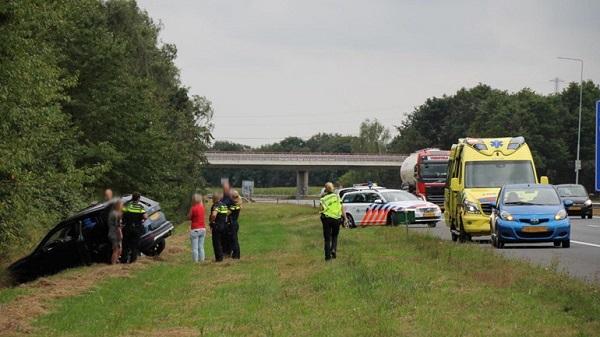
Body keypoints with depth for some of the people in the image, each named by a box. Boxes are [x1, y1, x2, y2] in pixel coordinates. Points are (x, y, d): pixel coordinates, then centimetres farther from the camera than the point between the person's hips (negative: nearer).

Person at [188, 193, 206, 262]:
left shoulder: (193, 208, -14)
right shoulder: (202, 207, 3)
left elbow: (189, 217, -5)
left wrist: (191, 208, -2)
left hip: (195, 230, -6)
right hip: (203, 229, 6)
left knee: (195, 248, -3)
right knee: (201, 247, 13)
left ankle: (195, 261, -5)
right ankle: (201, 260, 13)